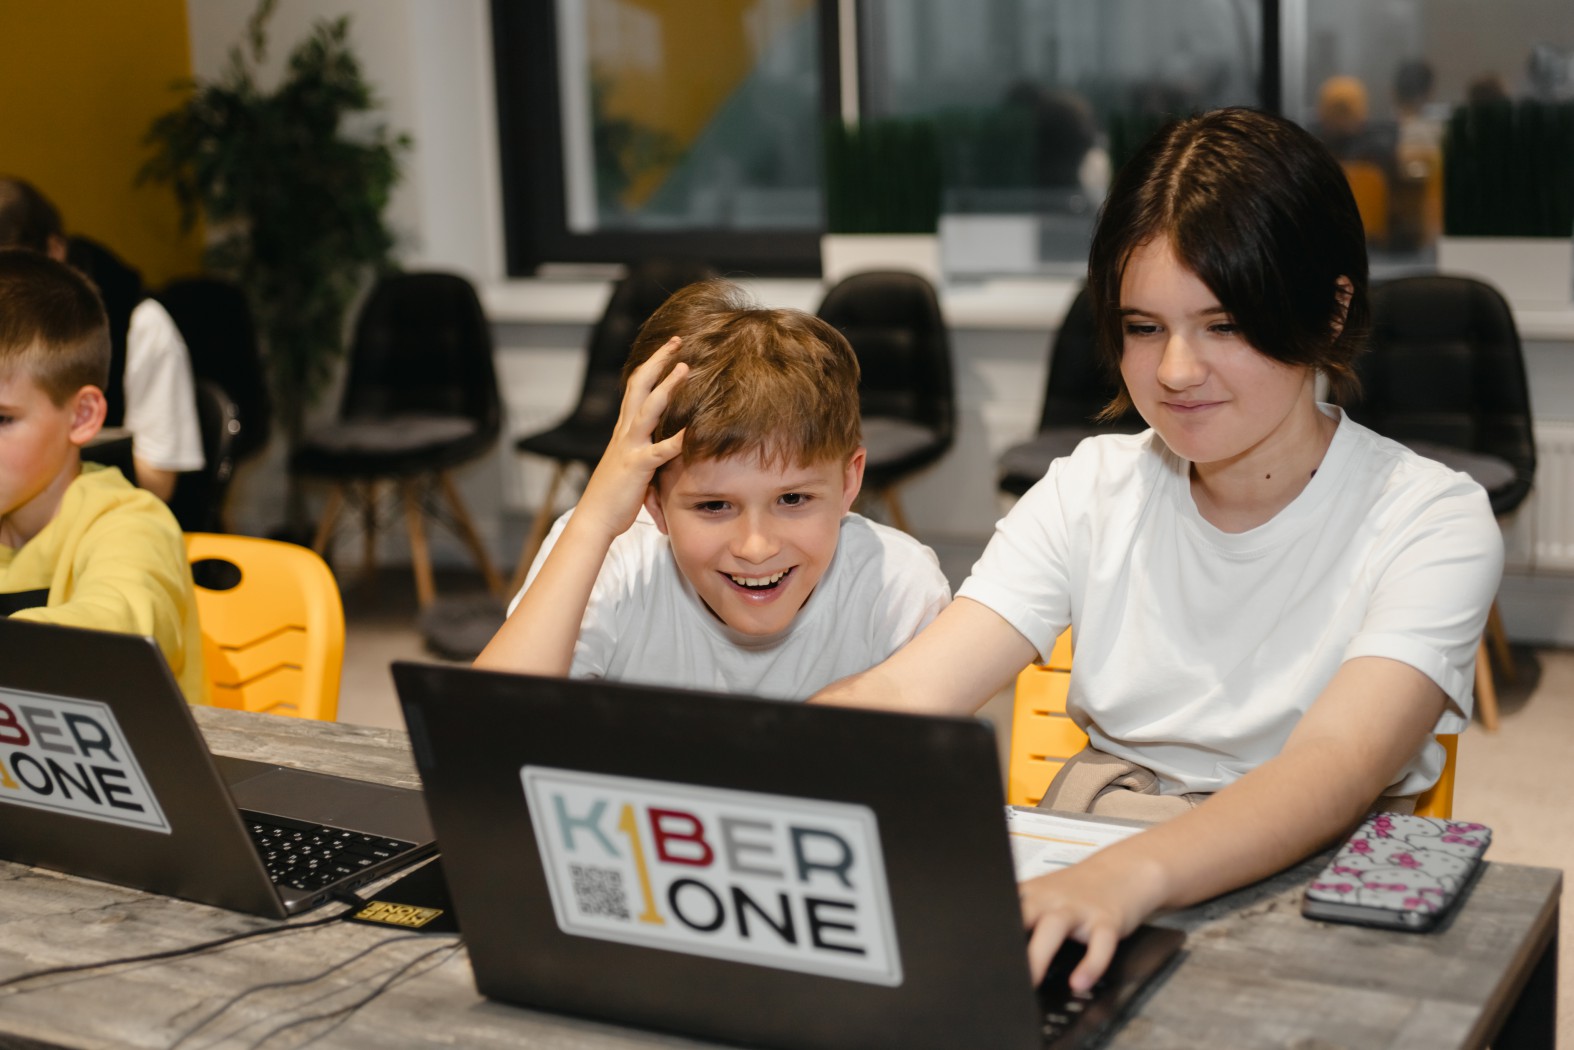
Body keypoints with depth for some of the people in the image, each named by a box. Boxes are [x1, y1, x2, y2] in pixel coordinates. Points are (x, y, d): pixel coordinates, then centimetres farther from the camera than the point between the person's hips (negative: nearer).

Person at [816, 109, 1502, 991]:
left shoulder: (1433, 523, -7)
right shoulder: (1092, 491, 5)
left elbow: (1335, 768, -25)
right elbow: (905, 692, -6)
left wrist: (1128, 877, -44)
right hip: (1085, 892, 3)